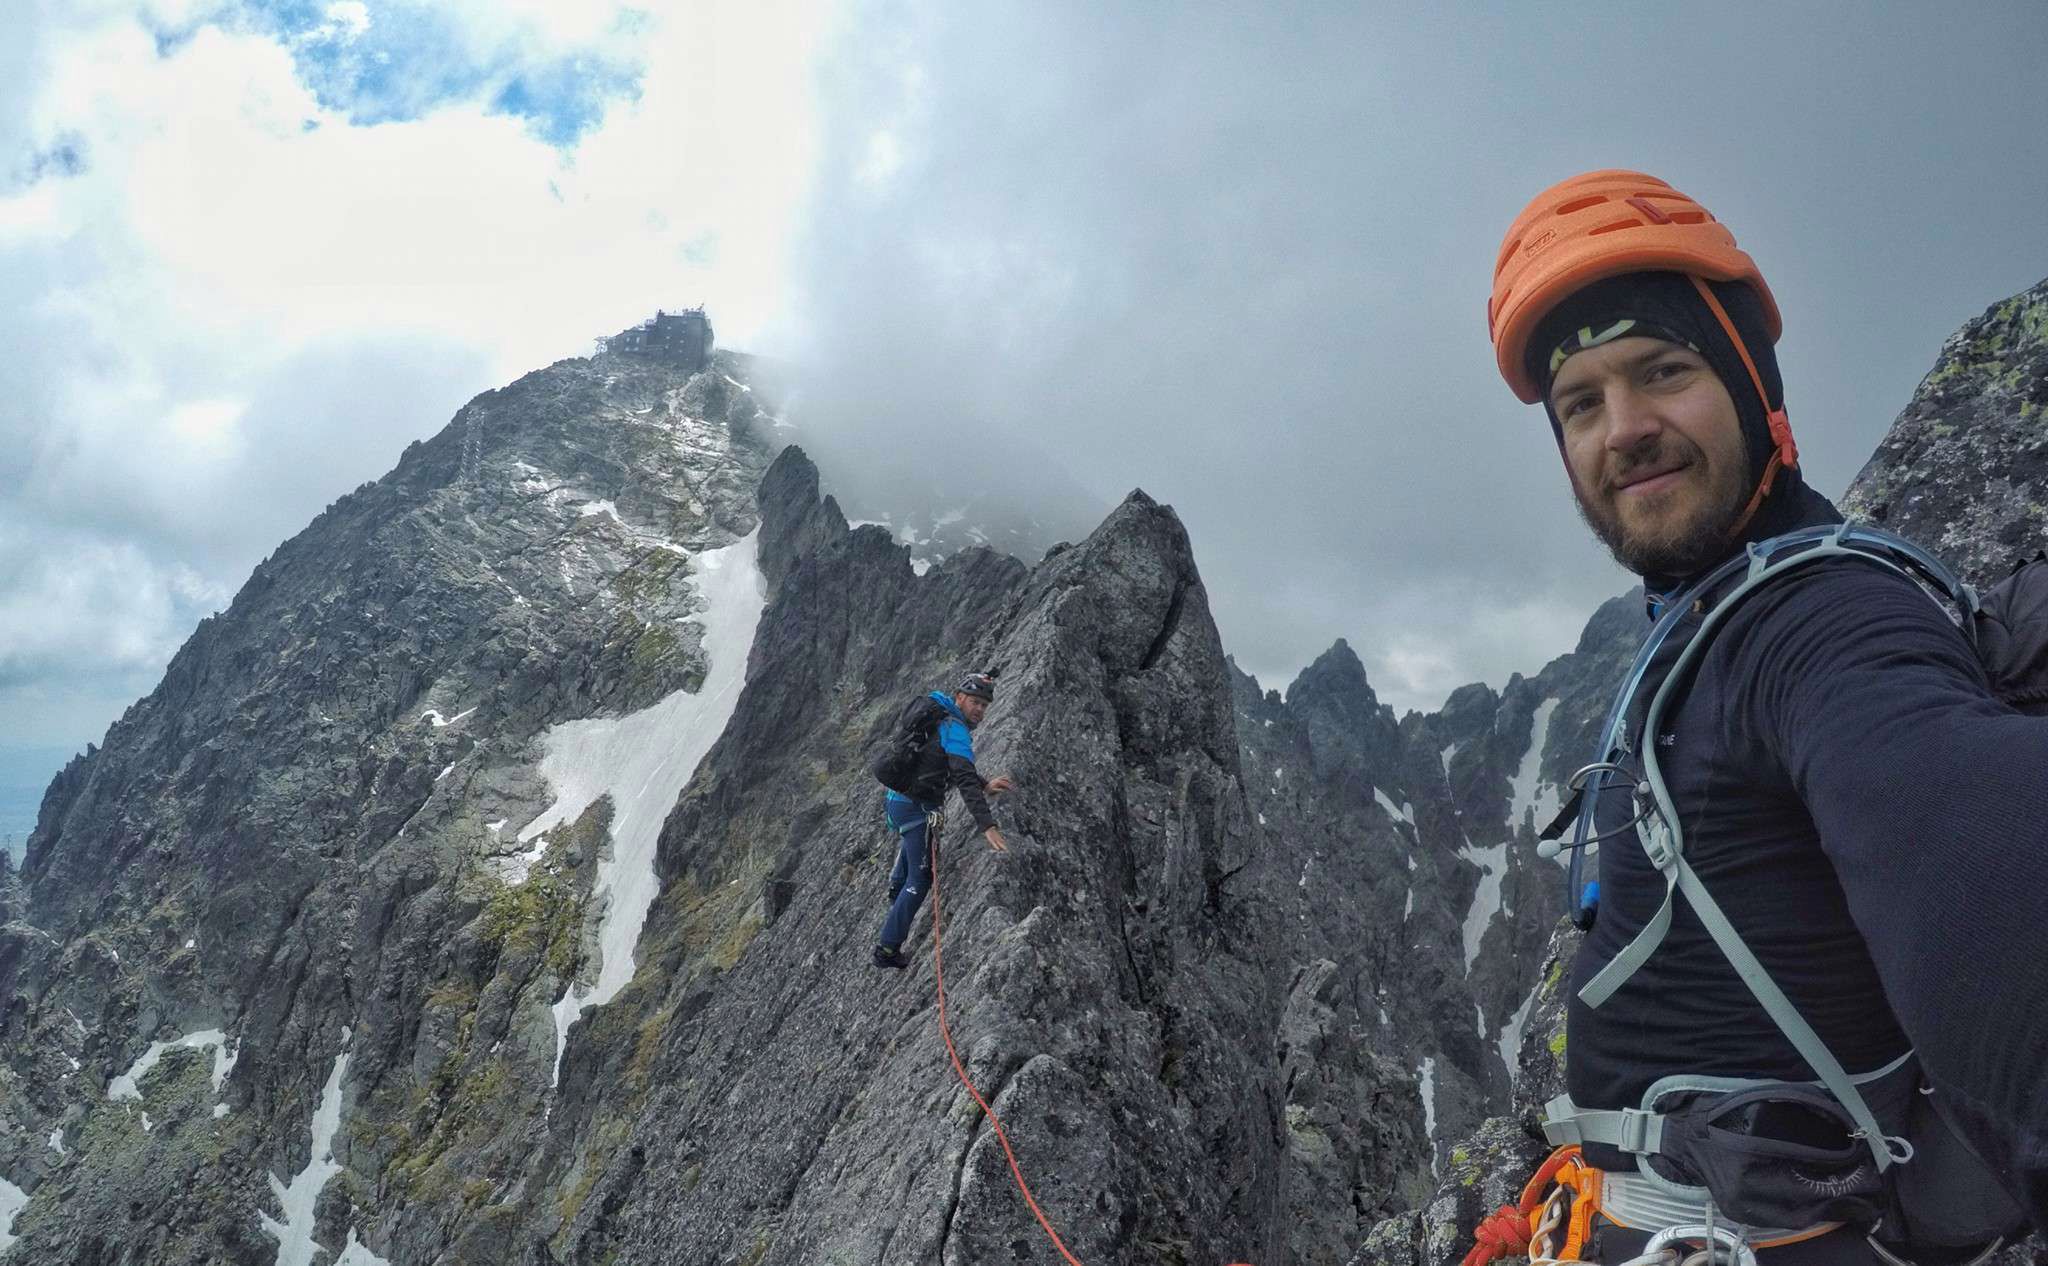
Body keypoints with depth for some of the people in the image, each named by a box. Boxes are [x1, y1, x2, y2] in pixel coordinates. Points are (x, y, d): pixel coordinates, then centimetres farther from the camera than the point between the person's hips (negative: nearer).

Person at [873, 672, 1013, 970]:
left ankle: (895, 888, 65)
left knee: (910, 845, 38)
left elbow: (957, 769, 18)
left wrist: (984, 785, 1)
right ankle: (887, 948, 2)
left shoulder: (940, 718, 11)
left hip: (897, 798, 10)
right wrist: (987, 826, -38)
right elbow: (964, 780, -31)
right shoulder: (955, 729, -20)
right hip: (916, 808, -10)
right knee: (920, 879, -2)